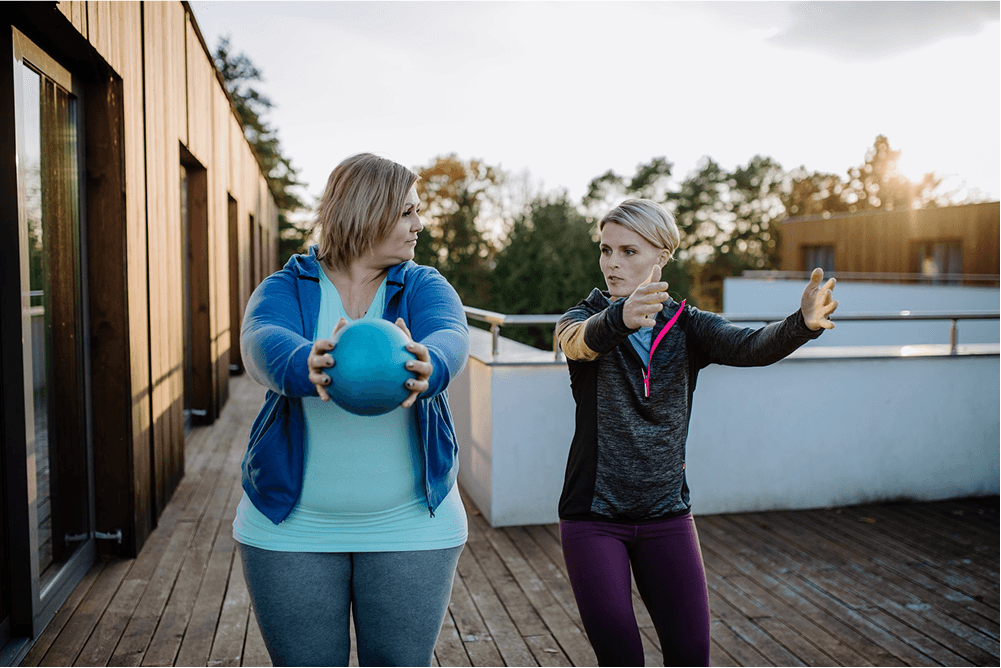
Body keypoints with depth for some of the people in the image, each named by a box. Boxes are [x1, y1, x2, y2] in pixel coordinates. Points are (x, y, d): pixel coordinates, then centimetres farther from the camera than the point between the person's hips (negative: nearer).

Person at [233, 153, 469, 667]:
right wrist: (305, 366, -47)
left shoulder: (425, 287, 2)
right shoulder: (285, 290, -1)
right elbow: (263, 343, -23)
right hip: (293, 528, 0)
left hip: (410, 528, 1)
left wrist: (426, 366, -45)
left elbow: (449, 338, -21)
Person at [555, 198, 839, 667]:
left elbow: (749, 347, -20)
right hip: (593, 518, -2)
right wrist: (621, 318, -53)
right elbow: (581, 341, -30)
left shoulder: (687, 326, 0)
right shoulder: (583, 320, -5)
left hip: (666, 517, 2)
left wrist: (803, 324, -42)